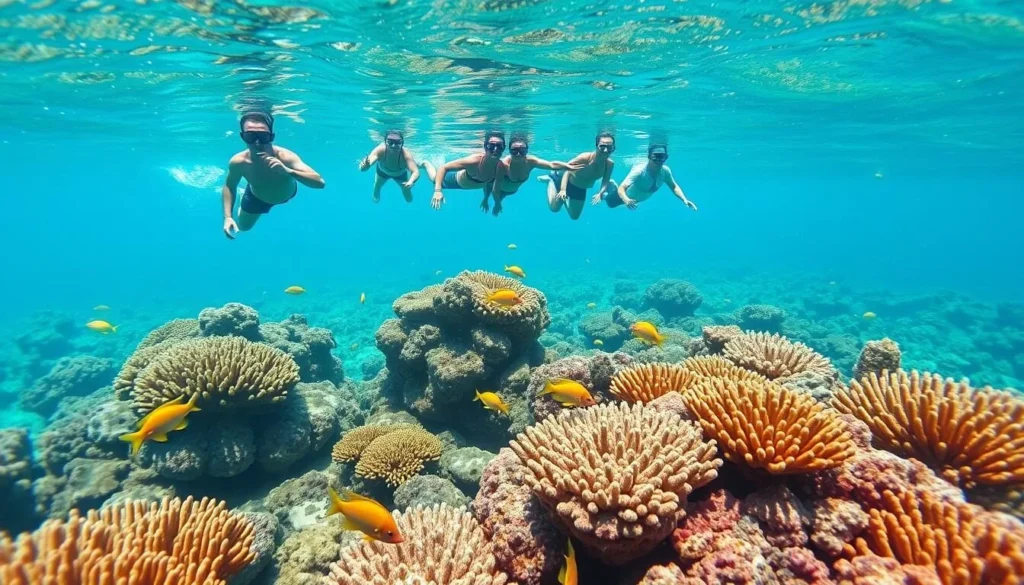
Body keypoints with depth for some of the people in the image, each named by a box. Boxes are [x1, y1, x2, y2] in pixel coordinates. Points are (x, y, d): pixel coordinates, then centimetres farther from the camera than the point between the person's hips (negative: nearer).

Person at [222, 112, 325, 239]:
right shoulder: (238, 162, -37)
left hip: (287, 194, 0)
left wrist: (288, 171, -66)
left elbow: (320, 182, -54)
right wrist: (228, 217, -23)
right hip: (257, 196, 0)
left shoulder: (285, 157, -46)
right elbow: (229, 186, -14)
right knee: (243, 226, 24)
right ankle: (242, 196, 48)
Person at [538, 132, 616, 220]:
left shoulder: (610, 164, -26)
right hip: (566, 181, -5)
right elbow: (567, 169, -38)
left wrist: (600, 193, -44)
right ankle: (550, 180, 30)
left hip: (581, 189, 5)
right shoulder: (584, 157, -39)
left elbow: (605, 182, -22)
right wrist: (563, 190, -50)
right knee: (554, 208, 9)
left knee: (574, 216, 19)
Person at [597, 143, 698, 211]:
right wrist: (626, 200, -71)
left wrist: (684, 200, -26)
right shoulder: (639, 171, -45)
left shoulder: (665, 171, -29)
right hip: (627, 196, -6)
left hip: (640, 198, 6)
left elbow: (674, 186, -11)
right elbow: (621, 188, -50)